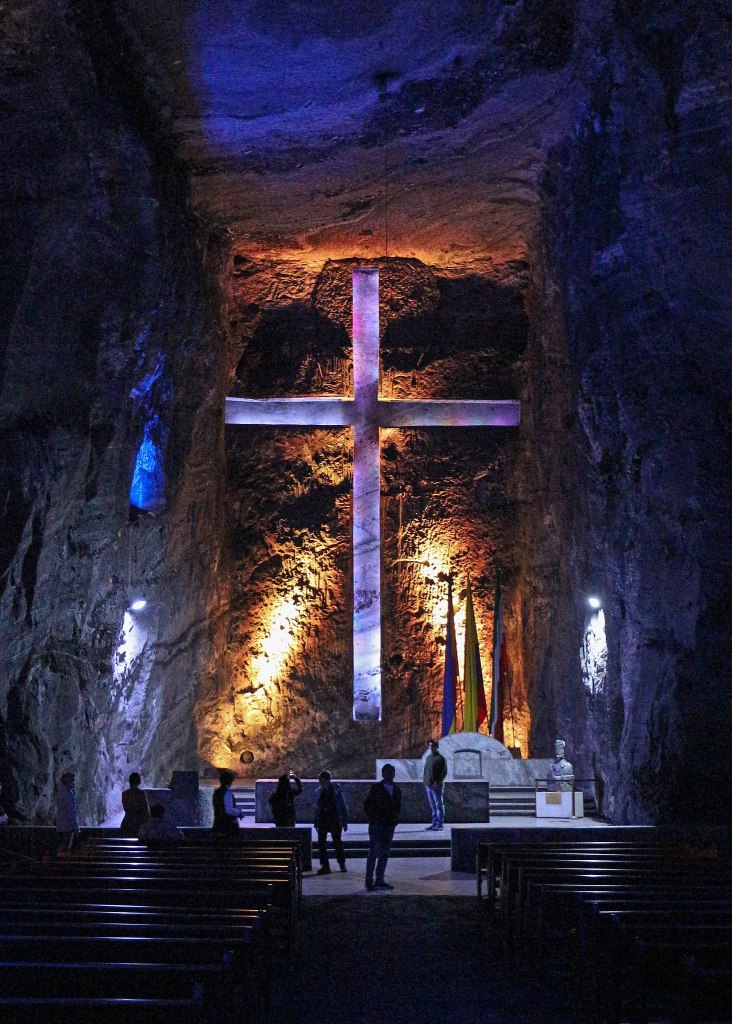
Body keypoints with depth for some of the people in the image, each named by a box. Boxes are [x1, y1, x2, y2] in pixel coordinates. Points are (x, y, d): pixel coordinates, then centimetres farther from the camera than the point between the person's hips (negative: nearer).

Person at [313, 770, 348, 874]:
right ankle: (324, 866, 3)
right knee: (321, 843, -3)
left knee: (337, 843, 3)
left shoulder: (336, 790, -4)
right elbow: (317, 808, 14)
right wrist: (316, 823, 11)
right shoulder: (318, 792, 6)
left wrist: (344, 821, -3)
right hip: (322, 821, 3)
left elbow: (343, 806, -1)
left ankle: (342, 864, 19)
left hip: (334, 821, -3)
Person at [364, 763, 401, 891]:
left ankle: (379, 880, 13)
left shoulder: (396, 790, 12)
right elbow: (367, 805, -1)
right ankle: (369, 880, -5)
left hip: (389, 826, 5)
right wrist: (373, 819, -7)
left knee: (384, 854, 7)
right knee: (374, 852, -7)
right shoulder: (376, 788, -3)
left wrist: (395, 818, 6)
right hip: (377, 825, -5)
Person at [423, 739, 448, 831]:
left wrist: (437, 782, -18)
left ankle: (440, 825, -1)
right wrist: (425, 780, 10)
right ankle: (434, 823, 18)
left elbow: (444, 772, -12)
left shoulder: (441, 759, -8)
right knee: (433, 806, 12)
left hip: (437, 786, -8)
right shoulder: (428, 757, 15)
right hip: (428, 785, 8)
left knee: (439, 805, -3)